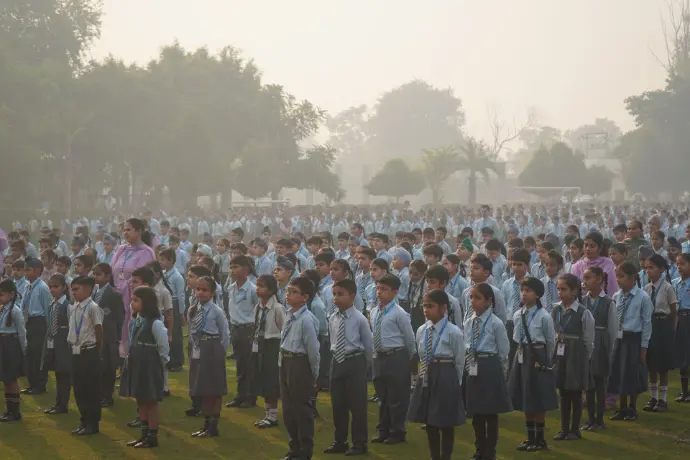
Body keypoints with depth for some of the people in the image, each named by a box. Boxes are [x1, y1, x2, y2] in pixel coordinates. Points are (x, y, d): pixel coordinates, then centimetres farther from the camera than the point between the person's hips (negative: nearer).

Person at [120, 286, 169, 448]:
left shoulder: (155, 323, -16)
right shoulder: (135, 322, 8)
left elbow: (163, 348, -12)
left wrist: (158, 366, -5)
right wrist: (130, 359, 11)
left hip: (149, 367, -8)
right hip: (135, 365, 8)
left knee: (151, 402, 1)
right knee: (141, 401, 14)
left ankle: (152, 437, 8)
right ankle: (144, 434, 23)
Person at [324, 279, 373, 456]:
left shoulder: (360, 319, -12)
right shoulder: (333, 319, 4)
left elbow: (369, 344, -3)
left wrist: (365, 365, 5)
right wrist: (337, 360, 14)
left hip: (355, 362, -6)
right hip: (337, 362, 6)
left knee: (357, 404, 0)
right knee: (338, 404, 11)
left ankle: (359, 443, 10)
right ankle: (340, 441, 22)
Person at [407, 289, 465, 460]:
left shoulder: (453, 332, -13)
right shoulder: (421, 330, 4)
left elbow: (459, 362, -5)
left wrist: (453, 383, 1)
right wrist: (426, 374, 10)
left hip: (445, 378, -6)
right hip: (426, 377, 6)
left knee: (446, 423, 4)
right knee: (429, 422, 12)